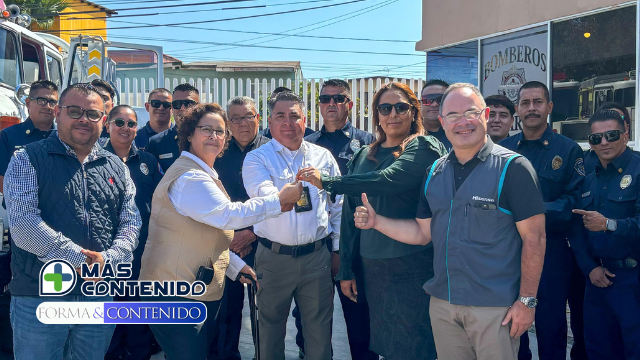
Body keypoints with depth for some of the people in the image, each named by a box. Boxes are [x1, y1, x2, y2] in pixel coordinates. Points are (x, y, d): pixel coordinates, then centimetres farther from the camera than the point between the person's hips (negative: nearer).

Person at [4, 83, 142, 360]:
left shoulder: (116, 168, 11)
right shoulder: (27, 160, -2)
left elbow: (131, 223, 7)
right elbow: (22, 223, -14)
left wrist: (107, 260, -13)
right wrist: (79, 258, -16)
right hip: (40, 296, -3)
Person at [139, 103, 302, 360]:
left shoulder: (203, 174, 16)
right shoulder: (189, 177, -18)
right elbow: (228, 215, -26)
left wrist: (237, 266, 15)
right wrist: (279, 200, -19)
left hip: (201, 291, 10)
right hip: (176, 293, -10)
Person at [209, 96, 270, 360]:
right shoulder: (218, 153, 6)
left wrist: (254, 232, -9)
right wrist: (227, 235, -2)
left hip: (262, 241, -1)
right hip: (226, 241, 2)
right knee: (227, 304, 7)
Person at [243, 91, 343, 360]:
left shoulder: (322, 157, 8)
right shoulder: (257, 159, 0)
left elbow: (338, 206, 12)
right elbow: (263, 194, -20)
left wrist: (337, 249, 9)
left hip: (317, 256, 2)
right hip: (273, 256, -1)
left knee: (319, 328, 9)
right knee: (271, 327, 12)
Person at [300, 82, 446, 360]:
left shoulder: (424, 147, -6)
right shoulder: (363, 156, 10)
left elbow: (389, 179, -25)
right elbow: (350, 216, 12)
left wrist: (327, 182, -22)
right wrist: (346, 270, 10)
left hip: (412, 266, -5)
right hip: (371, 266, 5)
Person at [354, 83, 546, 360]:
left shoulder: (512, 168, -9)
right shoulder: (435, 173, 9)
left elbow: (534, 238, -10)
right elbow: (423, 232, 14)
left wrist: (526, 300, -13)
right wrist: (376, 222, 2)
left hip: (495, 307, -5)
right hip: (443, 304, 5)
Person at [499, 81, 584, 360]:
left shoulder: (568, 150, -2)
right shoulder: (503, 149, 7)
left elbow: (575, 200, -9)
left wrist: (540, 210, -22)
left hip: (551, 250, -3)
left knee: (551, 324, 8)